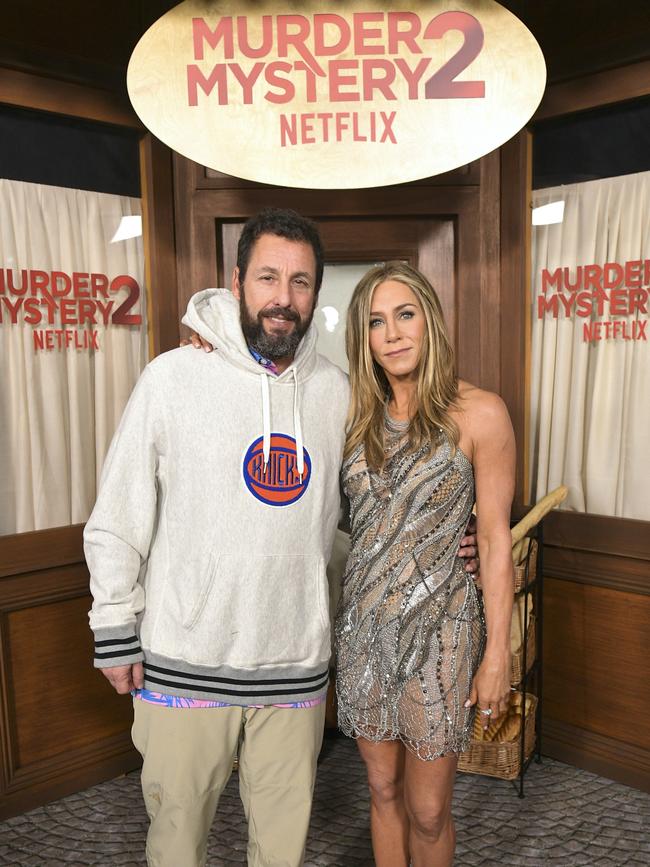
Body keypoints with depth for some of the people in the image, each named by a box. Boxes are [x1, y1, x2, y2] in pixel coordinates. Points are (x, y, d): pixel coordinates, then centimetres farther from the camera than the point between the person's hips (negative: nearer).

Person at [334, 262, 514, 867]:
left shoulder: (478, 413, -10)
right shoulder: (359, 415, 3)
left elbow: (495, 539, -8)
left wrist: (497, 653, -7)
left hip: (439, 626, -3)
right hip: (364, 621, 4)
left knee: (427, 810, 9)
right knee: (383, 788, 18)